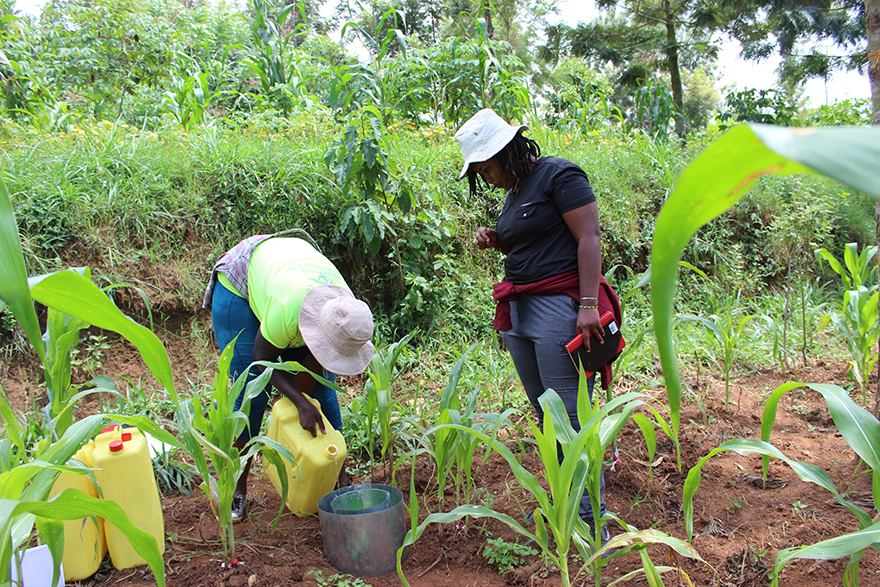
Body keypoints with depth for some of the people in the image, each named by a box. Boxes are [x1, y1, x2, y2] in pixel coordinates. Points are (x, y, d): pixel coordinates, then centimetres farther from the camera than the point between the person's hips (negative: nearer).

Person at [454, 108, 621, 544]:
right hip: (520, 312, 9)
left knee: (571, 416, -7)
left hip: (560, 307, -9)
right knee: (546, 415, 11)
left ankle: (593, 520, 2)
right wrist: (497, 241, 9)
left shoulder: (559, 176, -6)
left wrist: (589, 304, -21)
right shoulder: (514, 193, 20)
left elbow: (589, 238, -13)